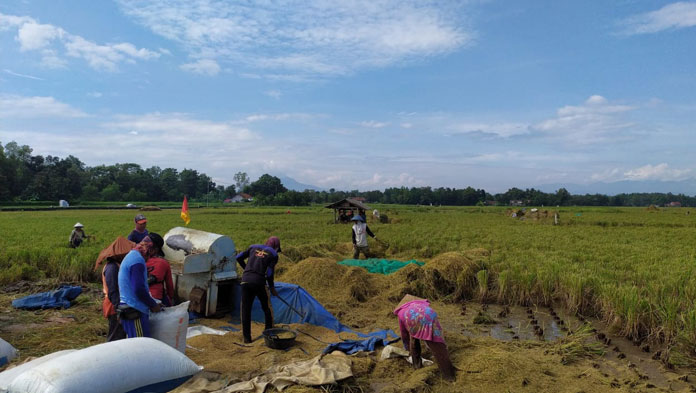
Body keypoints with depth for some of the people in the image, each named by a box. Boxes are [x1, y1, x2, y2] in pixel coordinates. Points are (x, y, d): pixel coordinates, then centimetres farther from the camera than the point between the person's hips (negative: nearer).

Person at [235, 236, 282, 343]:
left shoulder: (254, 247, 16)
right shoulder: (274, 255, 5)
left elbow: (238, 257, 13)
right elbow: (269, 273, -5)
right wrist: (272, 287, 8)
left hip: (246, 280, 3)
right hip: (259, 282, -3)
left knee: (246, 310, 9)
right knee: (267, 309, 17)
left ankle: (247, 338, 11)